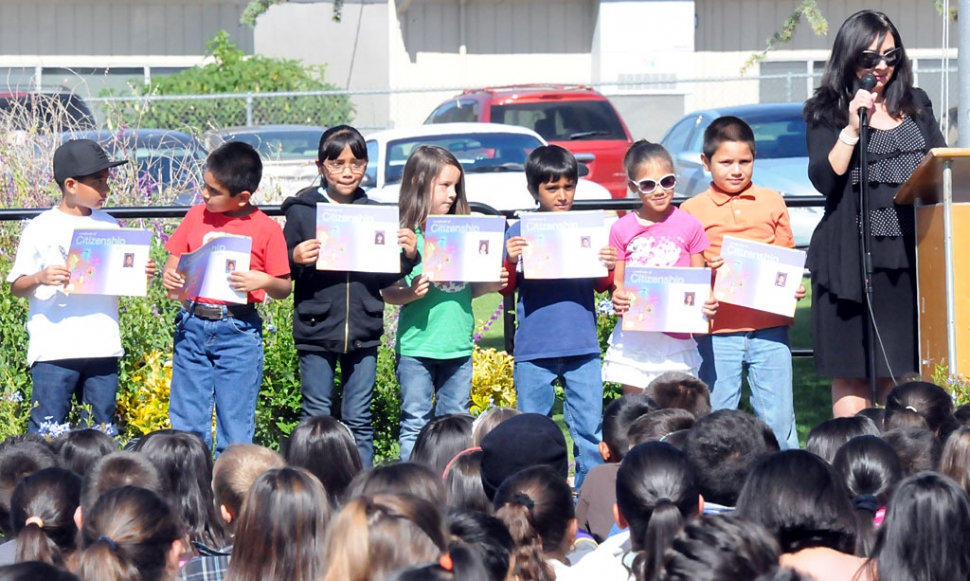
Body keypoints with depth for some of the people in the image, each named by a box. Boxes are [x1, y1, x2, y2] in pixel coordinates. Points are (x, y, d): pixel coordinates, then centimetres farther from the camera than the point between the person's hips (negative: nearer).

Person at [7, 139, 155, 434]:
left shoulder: (109, 226, 11)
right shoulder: (41, 229, -2)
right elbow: (16, 287, -2)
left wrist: (140, 274, -3)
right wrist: (40, 278, -21)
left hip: (102, 347, 4)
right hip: (54, 350, -4)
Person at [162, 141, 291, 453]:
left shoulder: (266, 229, -3)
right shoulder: (197, 216, 6)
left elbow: (284, 288, 0)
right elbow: (174, 261, 12)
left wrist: (263, 281, -21)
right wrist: (169, 277, -10)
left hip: (238, 331, -3)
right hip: (193, 326, 3)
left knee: (235, 427, 1)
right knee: (187, 423, 7)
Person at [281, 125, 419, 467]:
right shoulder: (301, 211, 0)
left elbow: (387, 278, 11)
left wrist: (408, 256, -7)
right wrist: (296, 259, -21)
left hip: (363, 333, 2)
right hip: (316, 330, -2)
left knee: (359, 421, 7)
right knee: (316, 418, 4)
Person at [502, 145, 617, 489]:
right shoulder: (520, 232, 3)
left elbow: (600, 286, 9)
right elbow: (506, 289, 3)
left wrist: (609, 268, -11)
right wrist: (511, 261, -15)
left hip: (583, 347, 1)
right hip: (534, 349, -1)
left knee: (589, 428, 0)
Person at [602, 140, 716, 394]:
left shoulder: (689, 226, 2)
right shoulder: (622, 229, 3)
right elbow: (617, 282, 7)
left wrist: (707, 303, -15)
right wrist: (617, 298, -16)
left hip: (676, 338, -1)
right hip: (634, 338, 1)